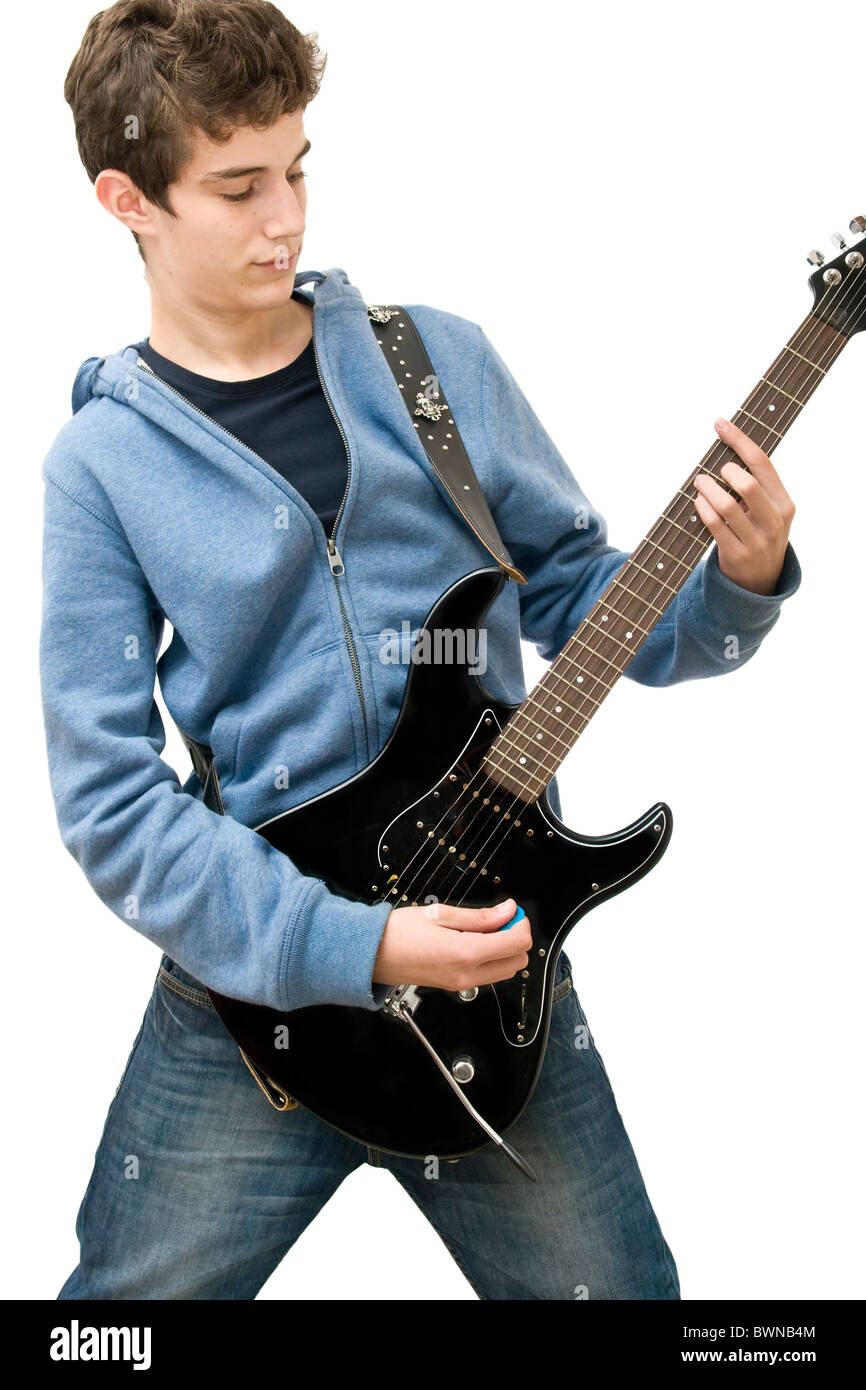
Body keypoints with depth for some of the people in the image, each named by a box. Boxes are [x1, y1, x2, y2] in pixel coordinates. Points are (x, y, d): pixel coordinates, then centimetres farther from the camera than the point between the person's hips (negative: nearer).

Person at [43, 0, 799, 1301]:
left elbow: (582, 595, 6)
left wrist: (738, 580, -14)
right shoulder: (102, 462, -5)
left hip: (499, 957, 2)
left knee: (615, 1284, 12)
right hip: (249, 984, -1)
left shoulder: (441, 361, 1)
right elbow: (108, 799, -10)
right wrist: (356, 947, -18)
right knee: (132, 1295, 14)